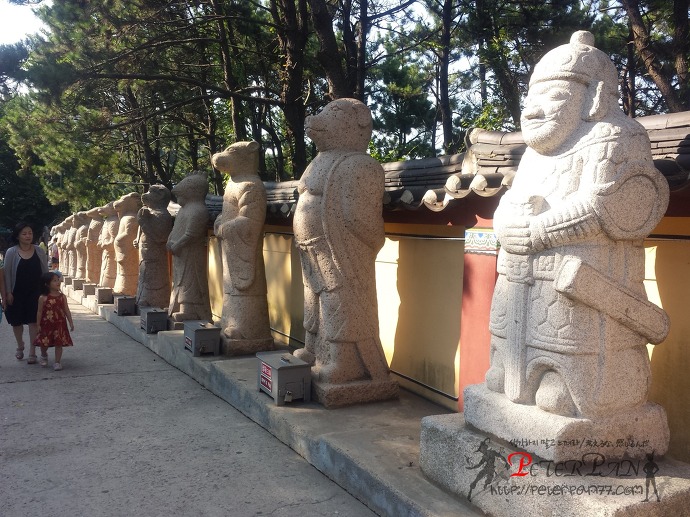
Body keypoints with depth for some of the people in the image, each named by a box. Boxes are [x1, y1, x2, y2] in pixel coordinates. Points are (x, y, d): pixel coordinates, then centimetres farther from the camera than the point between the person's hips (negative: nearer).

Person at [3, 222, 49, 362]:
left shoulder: (39, 251, -1)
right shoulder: (11, 252, -6)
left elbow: (45, 272, 4)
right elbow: (7, 273, -4)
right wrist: (8, 292, -8)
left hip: (35, 293, 0)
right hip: (17, 293, 0)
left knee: (33, 321, -2)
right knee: (17, 321, 12)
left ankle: (32, 352, 5)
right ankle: (20, 346, 36)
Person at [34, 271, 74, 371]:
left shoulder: (62, 297, 0)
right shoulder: (43, 298, -7)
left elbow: (67, 310, 3)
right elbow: (39, 312, -2)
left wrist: (71, 322, 2)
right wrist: (38, 325, -1)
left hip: (59, 324, 1)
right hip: (46, 324, -1)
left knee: (59, 343, -1)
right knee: (44, 343, 8)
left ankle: (57, 362, 9)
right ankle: (44, 356, 39)